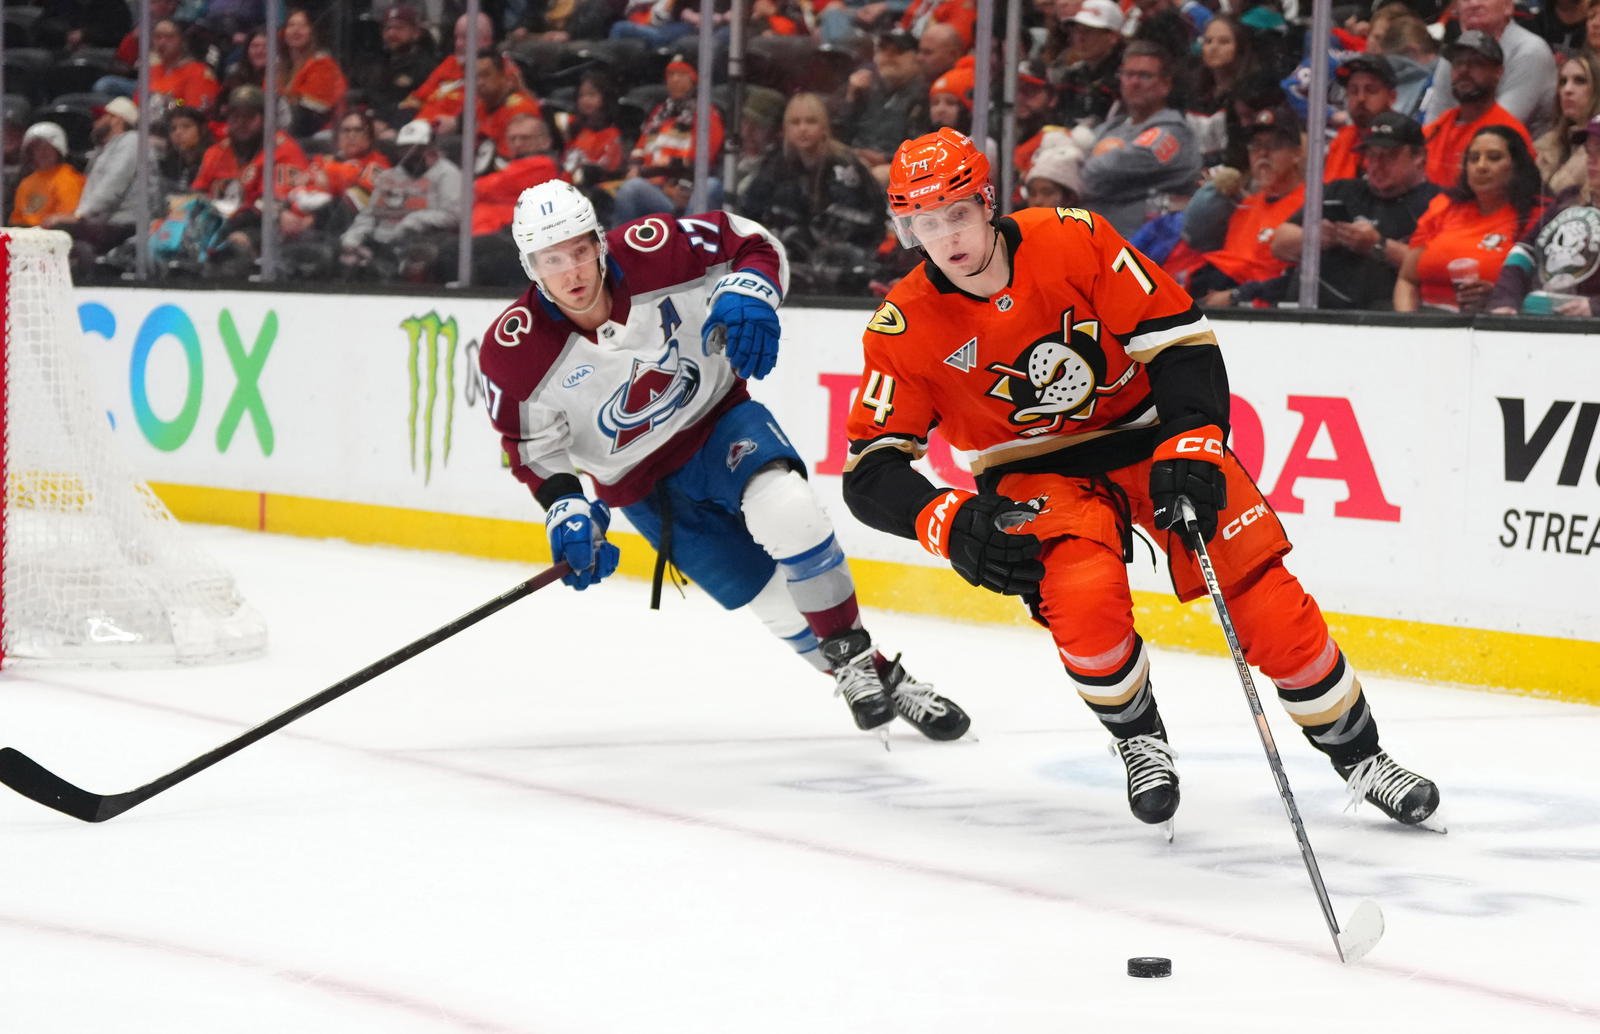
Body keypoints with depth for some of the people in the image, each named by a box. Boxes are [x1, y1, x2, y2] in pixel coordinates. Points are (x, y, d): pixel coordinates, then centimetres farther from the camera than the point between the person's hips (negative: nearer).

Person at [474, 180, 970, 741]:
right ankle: (856, 677, 10)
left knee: (783, 508, -30)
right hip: (640, 482, 1)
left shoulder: (649, 253, -21)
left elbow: (752, 243, -8)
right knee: (777, 599, -9)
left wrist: (748, 295, -28)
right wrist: (567, 510, -22)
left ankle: (857, 653, -16)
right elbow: (533, 447, -7)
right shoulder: (513, 351, -20)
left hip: (718, 421, 0)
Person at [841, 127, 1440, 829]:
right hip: (1039, 473, 0)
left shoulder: (1072, 241, -19)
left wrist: (1190, 450, -24)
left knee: (1266, 601, -10)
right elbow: (871, 470, -13)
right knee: (1084, 605, -28)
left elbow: (1181, 337, -14)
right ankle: (1138, 738, 1)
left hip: (1148, 433, 0)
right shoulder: (904, 330, -15)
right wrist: (953, 525, -30)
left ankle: (1357, 753, 8)